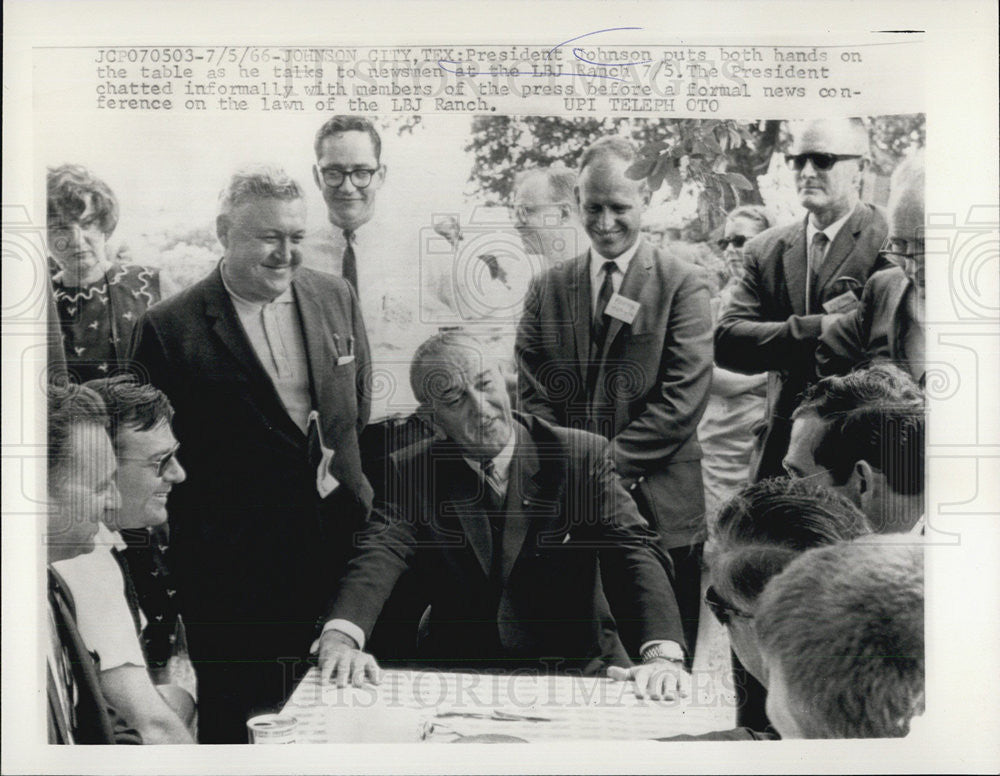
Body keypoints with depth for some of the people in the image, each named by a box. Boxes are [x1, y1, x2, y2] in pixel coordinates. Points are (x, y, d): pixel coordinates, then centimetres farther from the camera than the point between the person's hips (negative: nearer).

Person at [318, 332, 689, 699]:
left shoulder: (582, 455, -5)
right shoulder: (410, 473, 0)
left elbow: (634, 551, -14)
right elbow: (379, 555, -14)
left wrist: (662, 655, -31)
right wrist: (339, 638, -35)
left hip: (576, 672, 0)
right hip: (455, 675, 0)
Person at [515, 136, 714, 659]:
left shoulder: (680, 285, -1)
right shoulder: (547, 289, 10)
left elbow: (683, 400, -9)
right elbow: (531, 394, 5)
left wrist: (609, 466, -14)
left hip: (656, 510, -3)